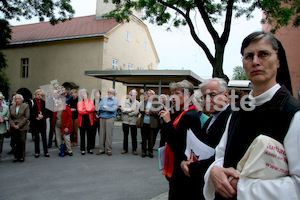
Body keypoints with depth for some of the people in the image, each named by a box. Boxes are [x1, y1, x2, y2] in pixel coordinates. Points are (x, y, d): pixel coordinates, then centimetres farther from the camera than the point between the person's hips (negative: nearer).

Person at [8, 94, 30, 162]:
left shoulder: (25, 106, 2)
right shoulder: (11, 107, 14)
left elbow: (27, 117, -5)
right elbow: (9, 118, 10)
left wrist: (19, 125, -10)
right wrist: (13, 125, -6)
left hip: (22, 128, -3)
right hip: (14, 128, 3)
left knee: (22, 143, -2)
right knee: (14, 143, 1)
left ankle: (22, 156, 8)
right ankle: (16, 156, 12)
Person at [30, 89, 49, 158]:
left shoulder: (44, 102, 6)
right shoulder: (32, 102, -1)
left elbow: (46, 112, 6)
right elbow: (30, 113, -4)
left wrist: (42, 116, -12)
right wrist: (36, 117, -15)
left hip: (42, 122, 2)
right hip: (35, 122, -1)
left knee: (44, 137, 3)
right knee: (36, 137, 6)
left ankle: (46, 152, 11)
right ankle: (37, 152, 17)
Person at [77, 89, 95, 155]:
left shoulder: (91, 101, 10)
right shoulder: (79, 103, 6)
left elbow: (93, 109, -7)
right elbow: (79, 111, -9)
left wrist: (84, 110, -14)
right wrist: (88, 111, -8)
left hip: (89, 120, 1)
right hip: (82, 120, -1)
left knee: (89, 135, 5)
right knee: (82, 135, 3)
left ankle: (89, 149, 15)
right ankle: (83, 149, 10)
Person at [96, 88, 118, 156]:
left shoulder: (115, 100, 3)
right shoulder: (104, 99, 13)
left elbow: (113, 109, -11)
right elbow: (99, 107, 1)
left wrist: (105, 107, -5)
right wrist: (109, 109, -7)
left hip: (110, 118, -3)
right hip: (102, 118, 3)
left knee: (109, 134, -4)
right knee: (102, 133, 4)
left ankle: (109, 150, 5)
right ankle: (101, 149, 12)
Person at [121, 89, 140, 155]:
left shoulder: (137, 103, 1)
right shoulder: (125, 102, 5)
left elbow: (136, 112, -12)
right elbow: (123, 109, -11)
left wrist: (128, 113, -8)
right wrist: (131, 109, -13)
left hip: (133, 122, -1)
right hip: (125, 121, 2)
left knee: (134, 136, 4)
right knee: (125, 136, 11)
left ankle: (134, 150, 15)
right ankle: (125, 149, 22)